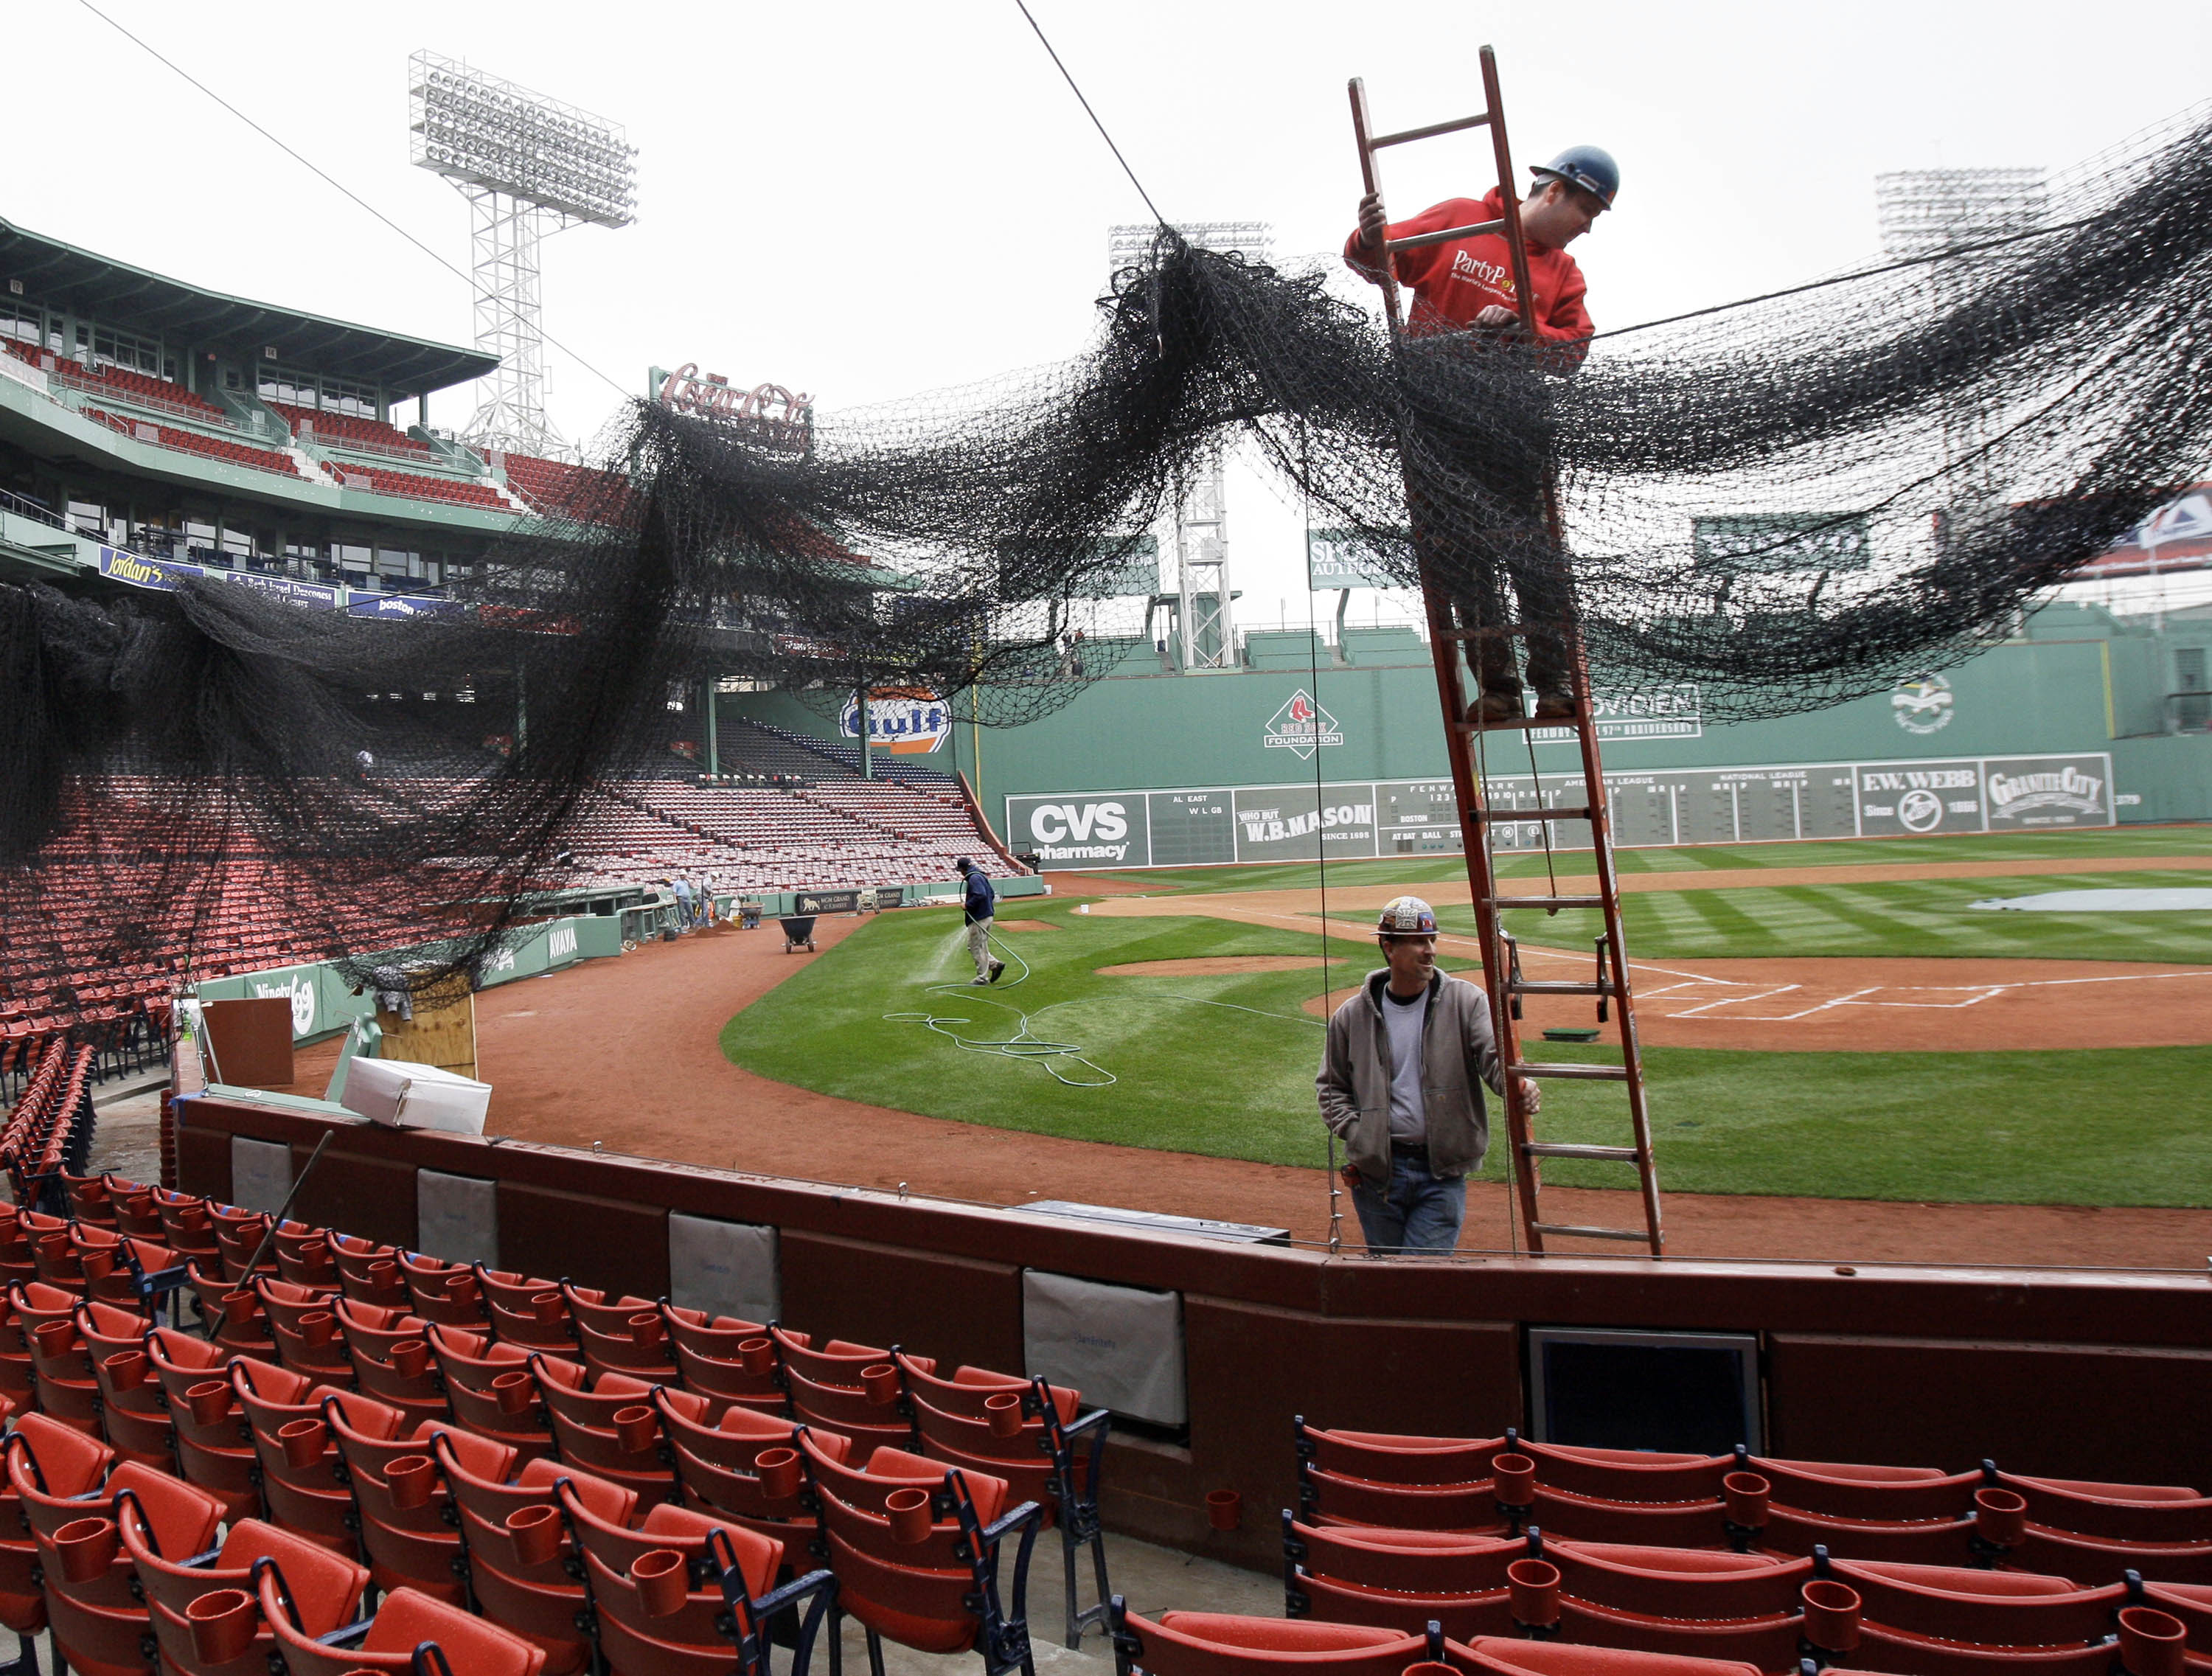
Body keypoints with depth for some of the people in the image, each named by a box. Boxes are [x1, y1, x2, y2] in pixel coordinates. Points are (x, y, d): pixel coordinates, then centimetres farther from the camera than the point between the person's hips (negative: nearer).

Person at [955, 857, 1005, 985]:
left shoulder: (974, 878, -15)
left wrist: (967, 904, -17)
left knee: (977, 948, -2)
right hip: (987, 915, 10)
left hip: (978, 919, -10)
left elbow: (980, 895, -28)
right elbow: (992, 894, 21)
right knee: (974, 947, 17)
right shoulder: (981, 876, 16)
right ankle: (995, 964, 9)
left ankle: (982, 978, 4)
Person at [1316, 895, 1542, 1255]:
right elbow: (1331, 1086, 12)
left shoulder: (1465, 1001, -2)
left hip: (1443, 1173, -1)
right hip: (1376, 1170, 2)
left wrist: (1519, 1084, -37)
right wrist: (1356, 1134, -3)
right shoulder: (1352, 1015, 2)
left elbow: (1495, 1055, -15)